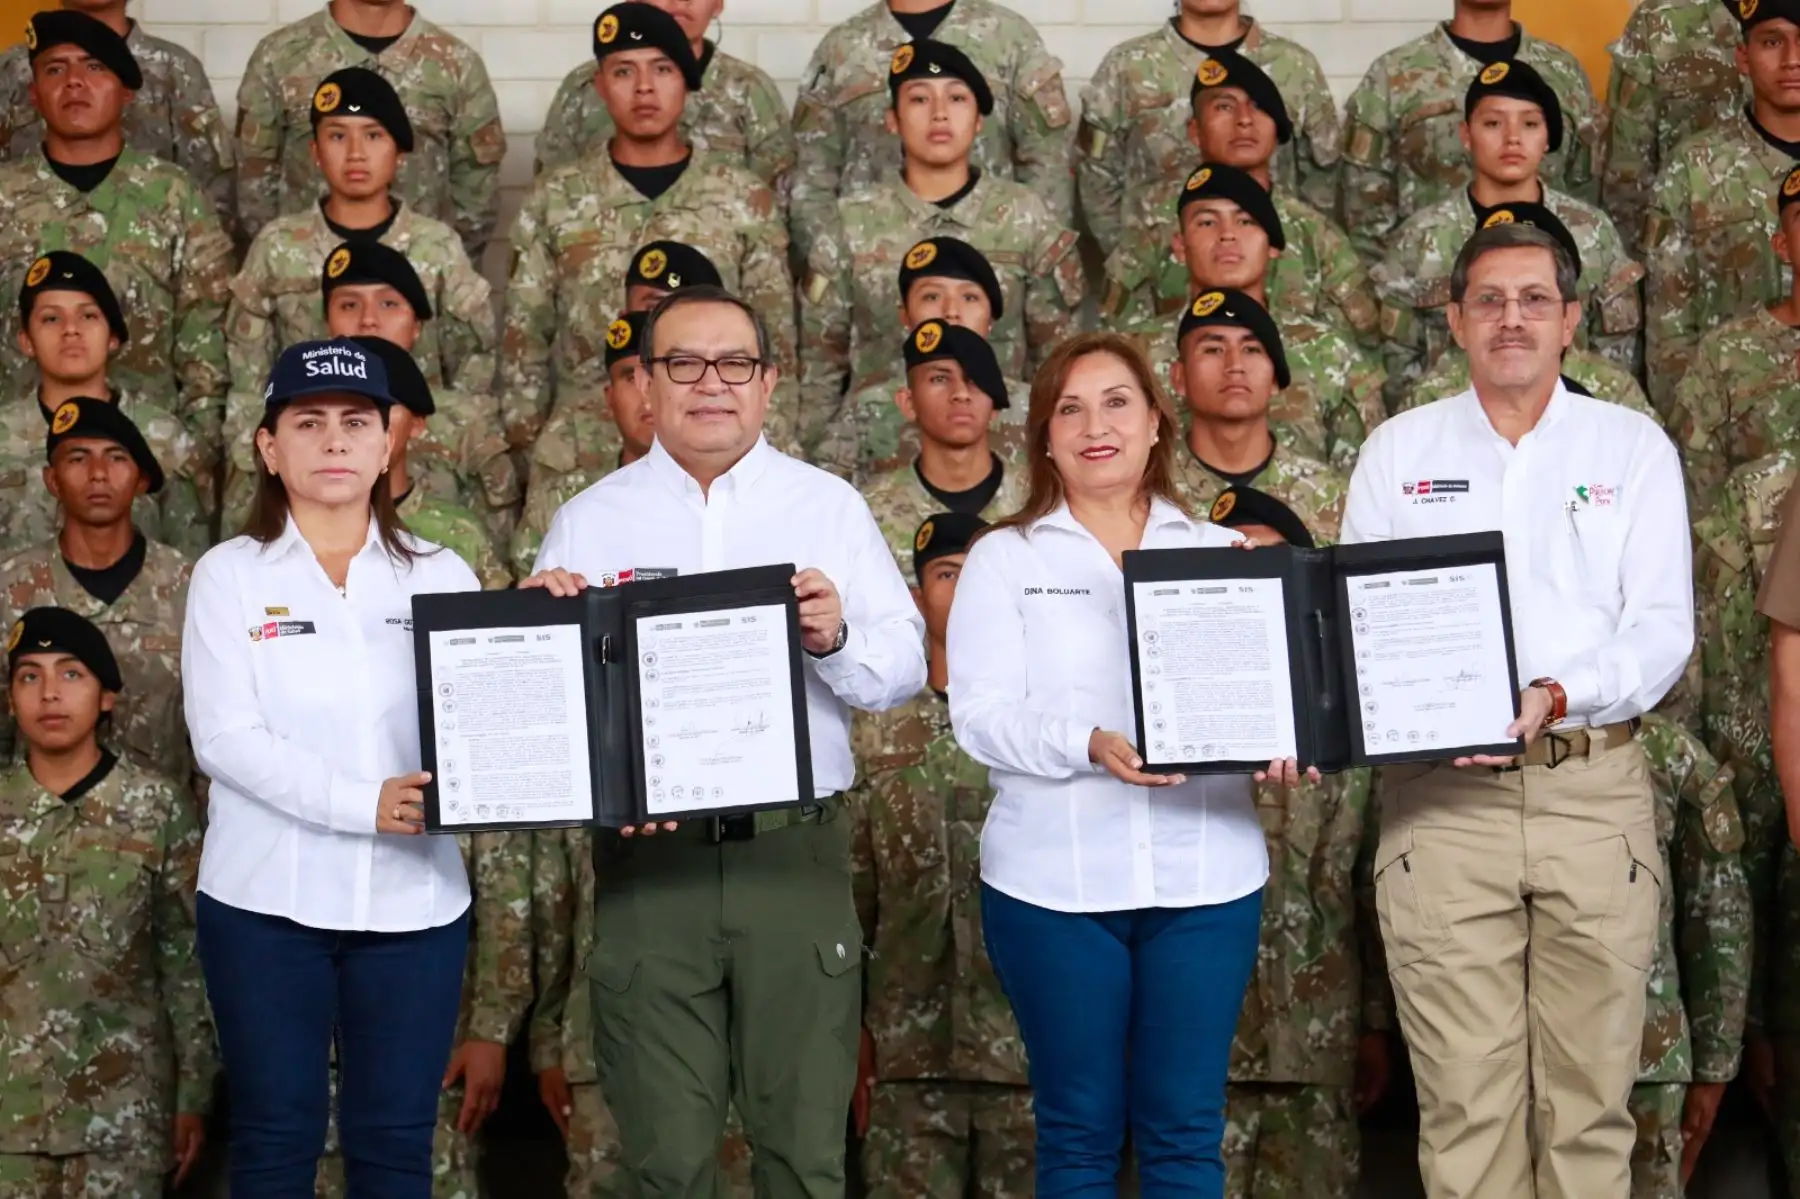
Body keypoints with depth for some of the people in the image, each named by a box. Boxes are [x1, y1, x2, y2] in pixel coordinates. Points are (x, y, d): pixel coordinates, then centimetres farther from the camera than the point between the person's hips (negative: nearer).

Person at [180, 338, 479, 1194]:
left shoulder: (441, 577, 8)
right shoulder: (230, 575, 2)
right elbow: (223, 737, -9)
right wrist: (362, 802, -20)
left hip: (413, 899, 2)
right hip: (267, 897, -1)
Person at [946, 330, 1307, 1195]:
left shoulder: (1220, 552, 12)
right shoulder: (1004, 558, 6)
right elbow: (981, 716, -5)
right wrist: (1089, 745, -22)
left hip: (1204, 875, 1)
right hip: (1056, 880, -1)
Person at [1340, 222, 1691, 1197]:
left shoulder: (1633, 449, 8)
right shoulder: (1399, 450, 11)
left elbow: (1662, 629, 0)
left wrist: (1557, 697, -18)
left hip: (1593, 785, 0)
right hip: (1442, 795, 0)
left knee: (1590, 1082, 3)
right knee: (1463, 1085, -1)